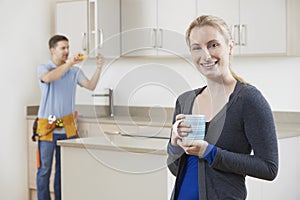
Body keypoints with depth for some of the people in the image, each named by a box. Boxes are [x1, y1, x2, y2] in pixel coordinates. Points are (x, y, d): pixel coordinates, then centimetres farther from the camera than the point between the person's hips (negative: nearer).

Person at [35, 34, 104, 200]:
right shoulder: (43, 68, -2)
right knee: (44, 169, 1)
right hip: (47, 127, -3)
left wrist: (99, 67, -17)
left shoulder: (75, 71, 8)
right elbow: (48, 78, -25)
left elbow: (90, 86, -3)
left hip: (67, 127, 3)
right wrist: (69, 63, -30)